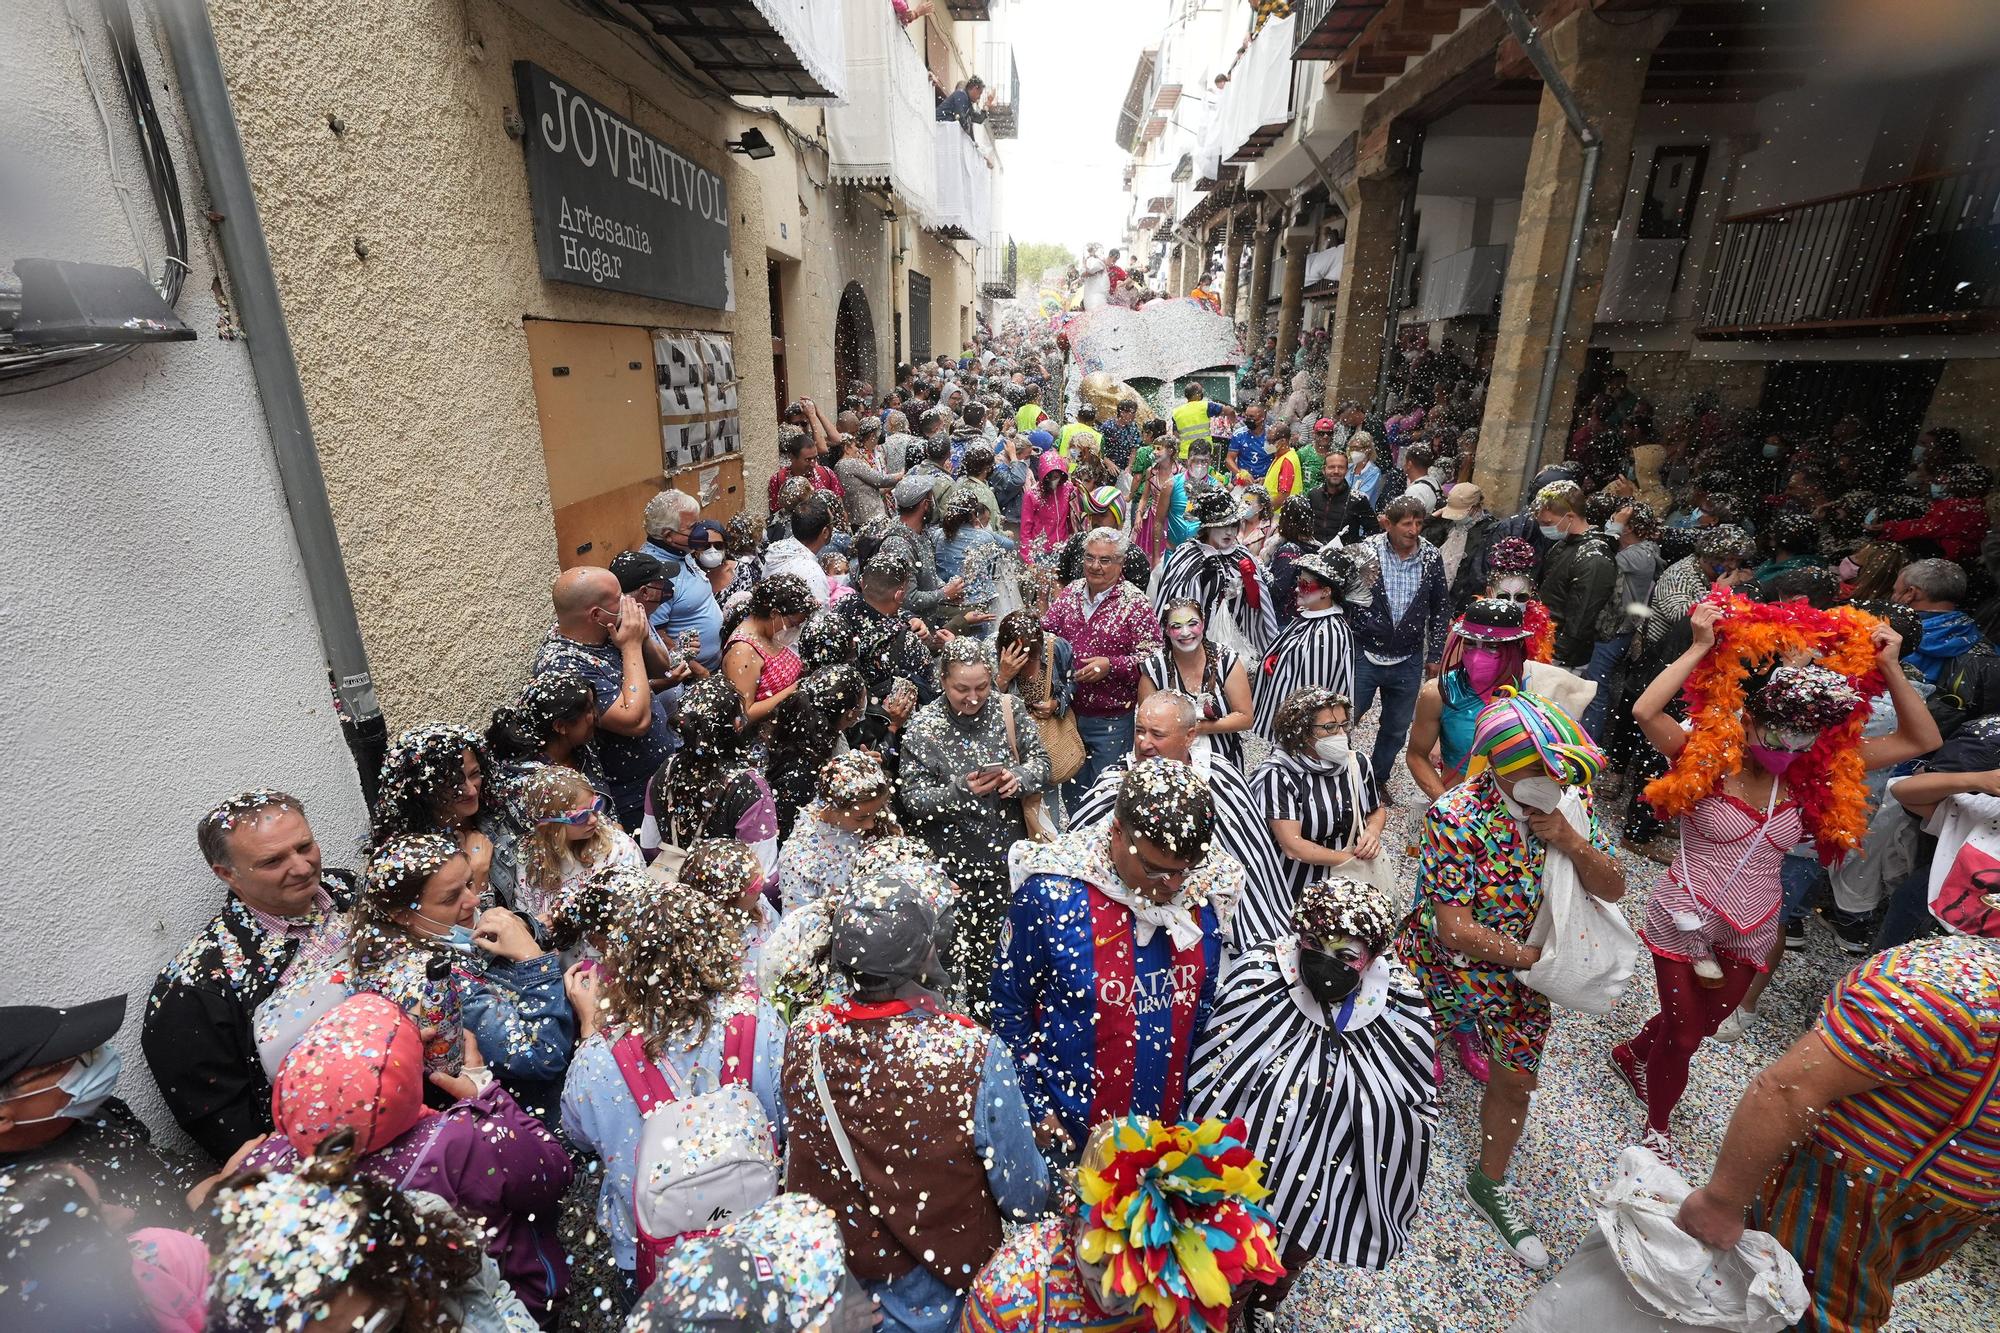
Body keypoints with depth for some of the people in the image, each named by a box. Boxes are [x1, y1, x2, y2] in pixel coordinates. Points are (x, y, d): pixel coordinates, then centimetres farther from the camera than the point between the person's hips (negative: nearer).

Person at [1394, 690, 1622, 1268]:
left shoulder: (1571, 800, -12)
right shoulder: (1456, 817, -30)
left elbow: (1614, 889, -7)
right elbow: (1454, 928, -29)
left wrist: (1572, 842, -24)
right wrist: (1529, 955, -18)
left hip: (1523, 972, 5)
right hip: (1444, 964, -5)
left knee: (1515, 1085, 20)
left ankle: (1489, 1184, 46)